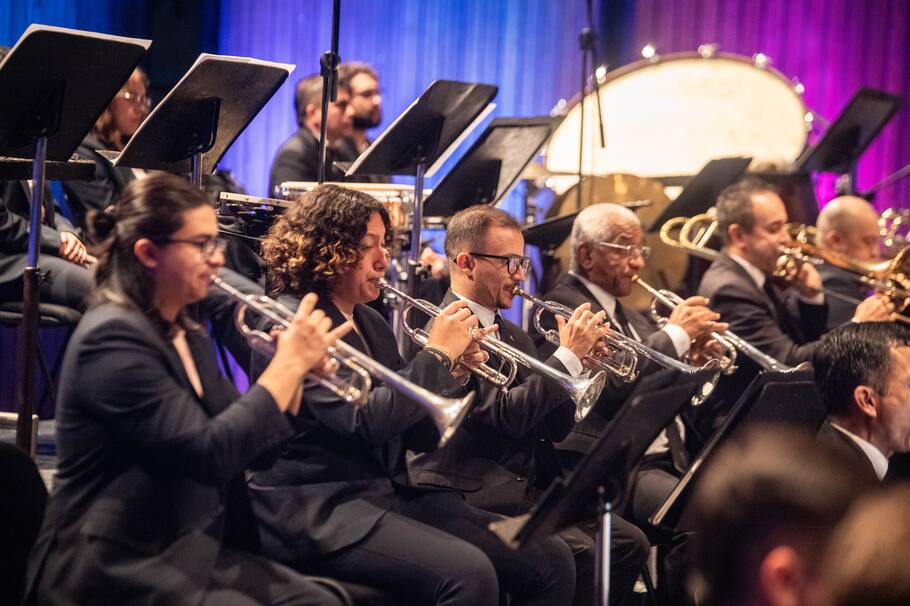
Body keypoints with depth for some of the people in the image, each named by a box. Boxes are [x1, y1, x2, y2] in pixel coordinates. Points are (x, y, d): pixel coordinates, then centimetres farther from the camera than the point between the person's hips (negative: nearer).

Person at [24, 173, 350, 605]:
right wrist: (288, 364, -19)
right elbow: (210, 453, -25)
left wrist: (294, 369, -2)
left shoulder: (186, 335, 12)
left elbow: (249, 437, 14)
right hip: (114, 570, -9)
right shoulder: (113, 338, -17)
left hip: (192, 551, 9)